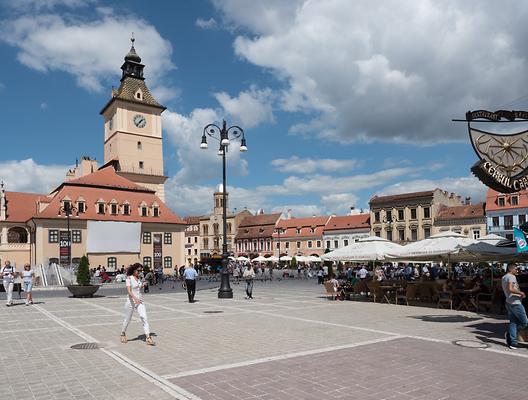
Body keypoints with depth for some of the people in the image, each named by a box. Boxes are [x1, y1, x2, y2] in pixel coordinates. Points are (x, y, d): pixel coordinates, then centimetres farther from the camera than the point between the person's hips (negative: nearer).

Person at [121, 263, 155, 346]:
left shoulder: (139, 278, 8)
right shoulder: (129, 278, -10)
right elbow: (129, 291, -21)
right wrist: (135, 298, -35)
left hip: (139, 301, 4)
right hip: (131, 301, -4)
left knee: (144, 318, -10)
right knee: (127, 320, 12)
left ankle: (148, 338, -13)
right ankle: (123, 334, 40)